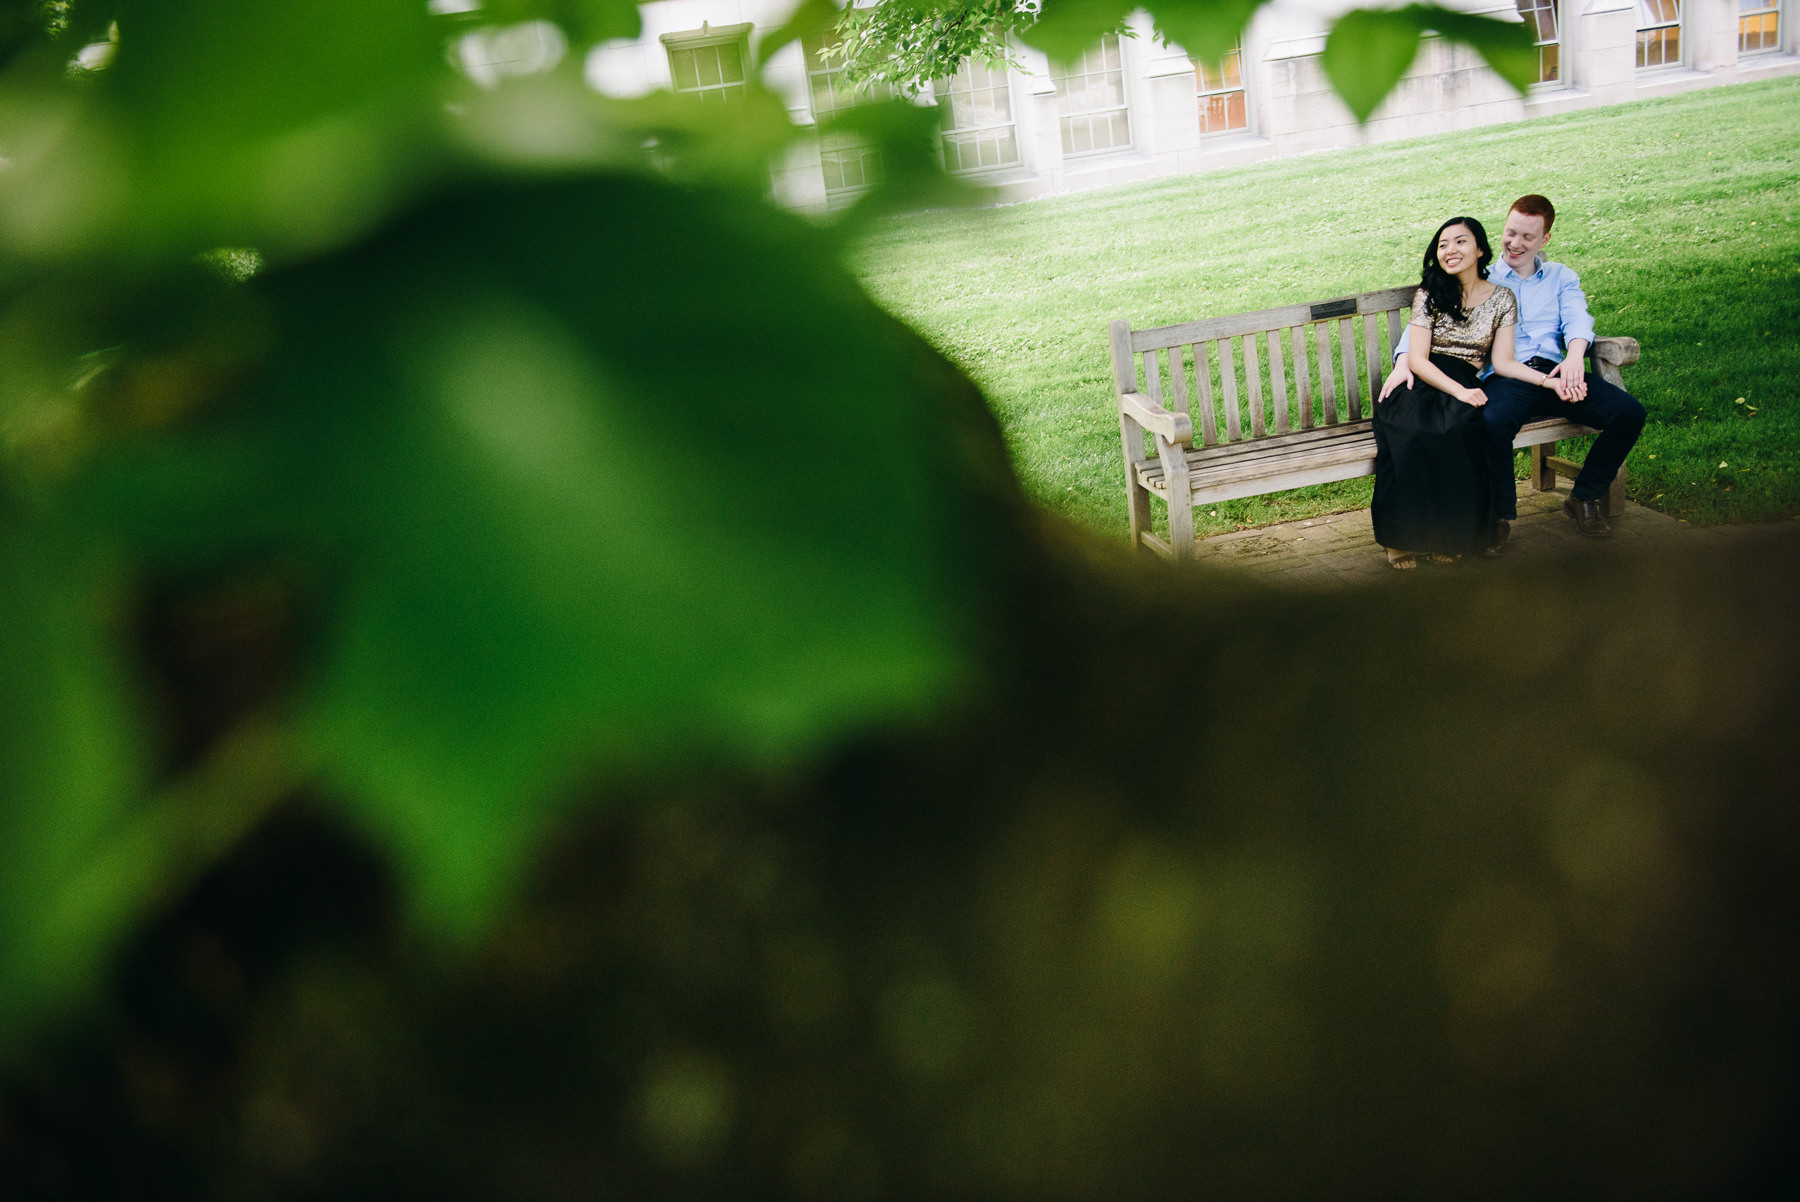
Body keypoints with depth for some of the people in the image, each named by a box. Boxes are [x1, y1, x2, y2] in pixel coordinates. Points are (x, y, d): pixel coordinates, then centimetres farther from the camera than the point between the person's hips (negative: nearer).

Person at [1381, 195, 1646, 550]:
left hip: (1553, 371, 3)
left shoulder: (1561, 277, 25)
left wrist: (1574, 355, -19)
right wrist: (1404, 360, -15)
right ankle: (1501, 515, -16)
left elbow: (1576, 318, 5)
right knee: (1493, 422, -38)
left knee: (1629, 412, -19)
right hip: (1504, 376, -3)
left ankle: (1584, 499, 1)